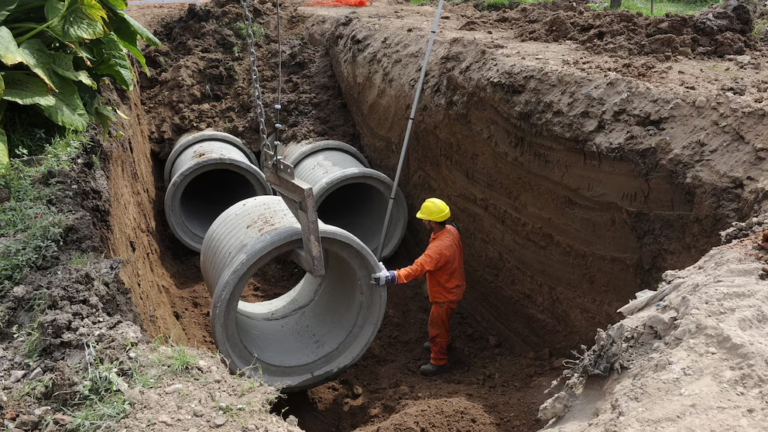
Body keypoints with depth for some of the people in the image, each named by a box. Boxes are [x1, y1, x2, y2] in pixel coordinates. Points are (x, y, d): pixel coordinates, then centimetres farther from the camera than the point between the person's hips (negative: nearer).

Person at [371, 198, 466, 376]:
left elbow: (417, 269, -50)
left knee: (436, 326, 11)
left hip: (445, 294, -9)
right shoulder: (451, 230, -12)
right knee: (441, 321, 32)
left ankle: (438, 361, 30)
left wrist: (391, 277, -57)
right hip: (451, 286, 9)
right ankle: (443, 342, 56)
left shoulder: (438, 248, -41)